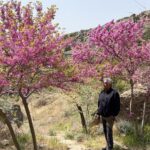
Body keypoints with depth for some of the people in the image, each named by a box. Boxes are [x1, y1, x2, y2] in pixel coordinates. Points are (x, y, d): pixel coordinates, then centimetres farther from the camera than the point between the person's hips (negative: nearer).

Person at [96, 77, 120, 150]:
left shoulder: (114, 93, -13)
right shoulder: (102, 92, 9)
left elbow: (117, 106, -13)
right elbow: (99, 103, 17)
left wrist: (114, 115, -16)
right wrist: (98, 112, 12)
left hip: (109, 116, -7)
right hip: (103, 116, 7)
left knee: (109, 132, -3)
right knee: (105, 131, 16)